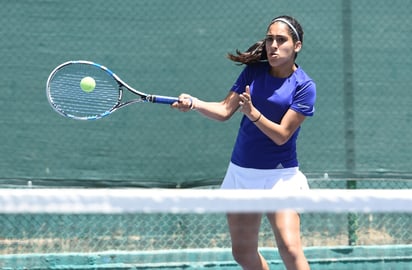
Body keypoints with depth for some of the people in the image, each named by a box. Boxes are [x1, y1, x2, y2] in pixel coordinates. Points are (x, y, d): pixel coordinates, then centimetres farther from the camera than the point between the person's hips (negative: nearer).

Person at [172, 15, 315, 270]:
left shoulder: (304, 86, -10)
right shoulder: (253, 71, 3)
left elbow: (282, 135, -15)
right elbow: (225, 110, 2)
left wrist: (253, 113, -29)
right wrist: (194, 103, -14)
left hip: (279, 175, -5)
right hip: (241, 172, 5)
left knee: (290, 248, -20)